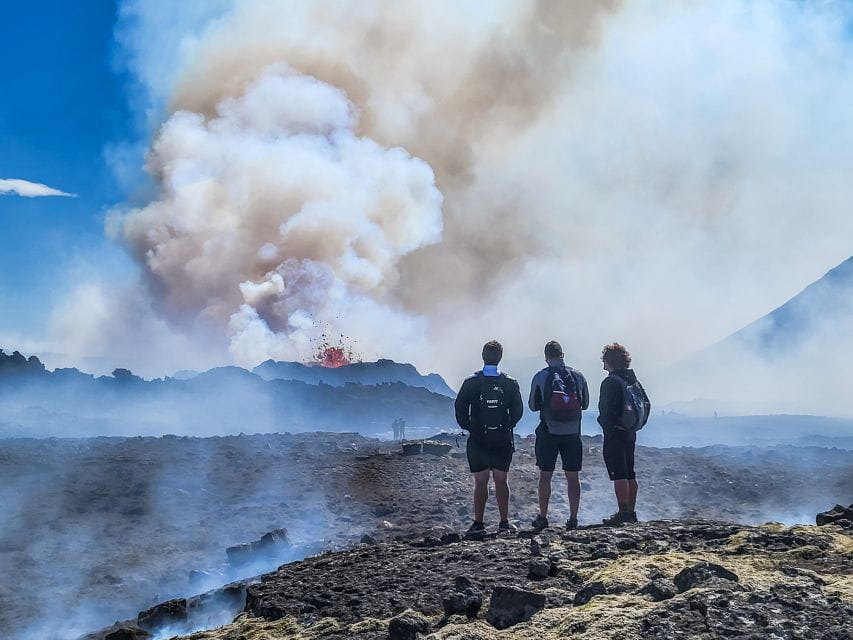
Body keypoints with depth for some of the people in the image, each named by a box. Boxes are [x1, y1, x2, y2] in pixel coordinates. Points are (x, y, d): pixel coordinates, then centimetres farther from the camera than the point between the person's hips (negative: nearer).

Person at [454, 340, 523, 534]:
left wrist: (469, 428, 6)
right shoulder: (510, 383, -2)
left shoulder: (471, 382, -5)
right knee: (501, 481, 10)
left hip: (477, 440, -1)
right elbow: (518, 411, 0)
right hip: (503, 440, 1)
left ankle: (478, 523, 7)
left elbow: (460, 409, -6)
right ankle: (504, 522, 11)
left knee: (480, 482, 6)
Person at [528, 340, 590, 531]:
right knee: (573, 477, 7)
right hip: (573, 433, 2)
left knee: (545, 476, 8)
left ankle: (542, 518, 11)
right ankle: (573, 519, 8)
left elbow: (533, 406, 1)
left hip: (548, 433, -2)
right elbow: (585, 404, 9)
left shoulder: (540, 377, -6)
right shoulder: (578, 376, 0)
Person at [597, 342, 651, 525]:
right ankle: (631, 512, 19)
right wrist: (636, 425, 15)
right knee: (630, 474, 13)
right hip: (630, 433, 8)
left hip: (615, 434, -8)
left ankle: (623, 513, -6)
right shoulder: (634, 380, 10)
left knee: (618, 474, -6)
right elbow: (646, 404, 12)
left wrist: (606, 426, -4)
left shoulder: (610, 382, -14)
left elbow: (607, 409, -20)